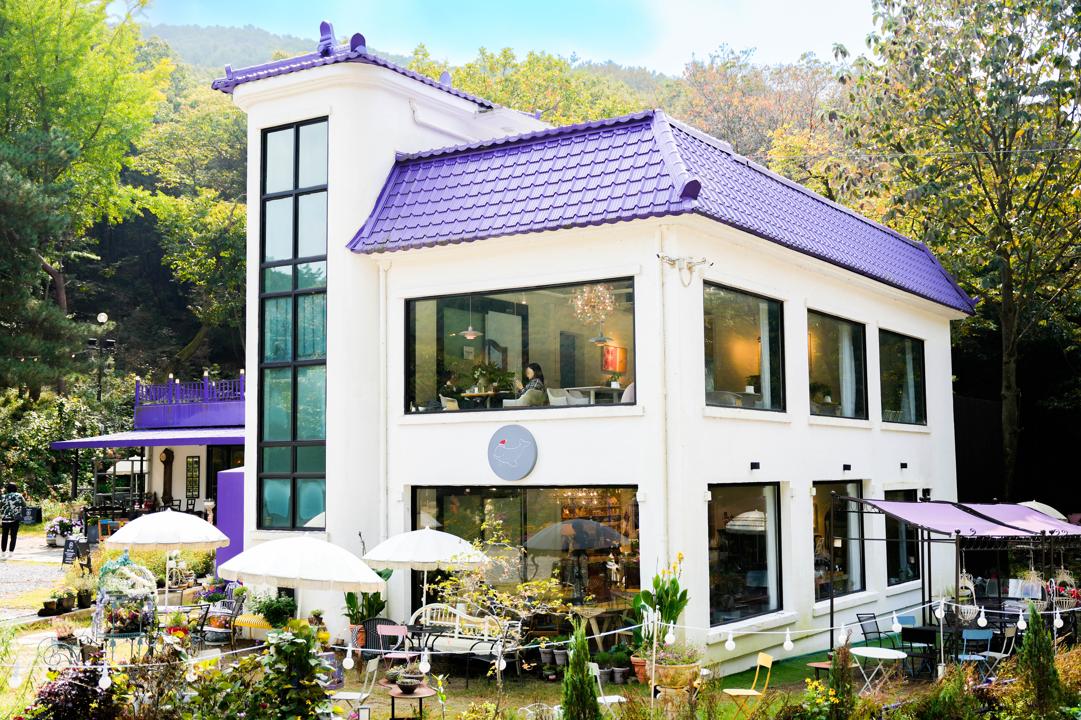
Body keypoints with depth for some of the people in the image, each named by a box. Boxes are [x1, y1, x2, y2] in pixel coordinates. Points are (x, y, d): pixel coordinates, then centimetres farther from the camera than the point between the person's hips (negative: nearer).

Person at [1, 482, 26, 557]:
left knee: (4, 535, 13)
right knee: (13, 536, 4)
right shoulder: (19, 496, -1)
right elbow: (24, 505, 6)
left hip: (5, 519, 1)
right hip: (15, 519, -1)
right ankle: (11, 552, -1)